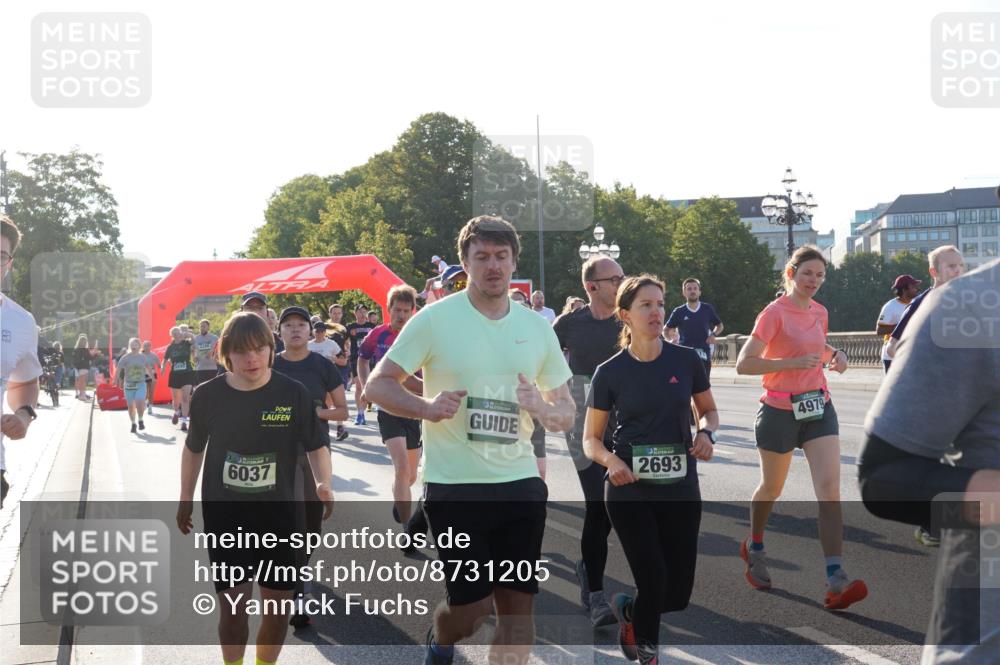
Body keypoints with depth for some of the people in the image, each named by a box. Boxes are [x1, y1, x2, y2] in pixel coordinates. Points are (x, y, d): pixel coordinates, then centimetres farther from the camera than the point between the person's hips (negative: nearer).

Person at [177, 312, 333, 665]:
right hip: (223, 515, 0)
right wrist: (185, 500, 15)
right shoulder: (207, 396, -8)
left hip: (277, 514, 1)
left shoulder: (293, 393, -11)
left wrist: (324, 484, -21)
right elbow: (194, 448, 9)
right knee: (233, 606, -6)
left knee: (279, 605, 7)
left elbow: (316, 446, -2)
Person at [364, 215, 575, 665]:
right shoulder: (435, 318, -5)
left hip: (520, 483, 4)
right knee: (471, 606, 1)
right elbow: (377, 386, -3)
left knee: (518, 603, 3)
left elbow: (567, 411, 13)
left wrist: (542, 408, -10)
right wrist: (425, 406, -22)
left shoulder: (537, 327, 8)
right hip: (454, 487, -4)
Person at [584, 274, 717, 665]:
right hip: (630, 491, -2)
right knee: (653, 582, -7)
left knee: (679, 593, 4)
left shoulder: (686, 360, -1)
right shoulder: (610, 372, -5)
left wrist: (705, 433, -10)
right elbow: (591, 439, 1)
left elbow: (709, 411, 13)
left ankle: (628, 610, 37)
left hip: (681, 490, 2)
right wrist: (611, 460, -20)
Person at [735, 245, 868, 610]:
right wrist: (794, 362, -25)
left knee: (829, 486, -12)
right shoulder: (775, 312, -12)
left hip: (818, 407, 5)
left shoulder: (819, 312, 8)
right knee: (772, 488, 13)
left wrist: (834, 355, 6)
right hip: (780, 411, -5)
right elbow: (743, 363, -19)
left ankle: (836, 581, -18)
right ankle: (754, 547, 43)